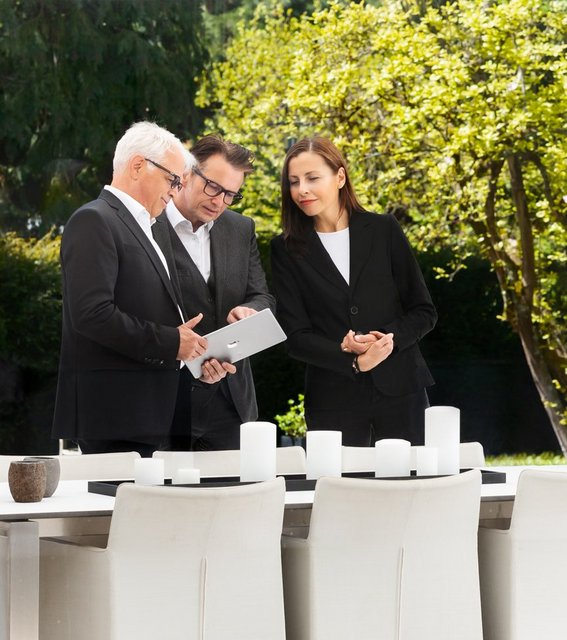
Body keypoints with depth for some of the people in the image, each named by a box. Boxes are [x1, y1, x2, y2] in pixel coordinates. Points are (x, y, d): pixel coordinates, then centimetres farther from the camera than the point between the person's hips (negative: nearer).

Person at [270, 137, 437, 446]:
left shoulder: (383, 230, 4)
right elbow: (296, 336, -1)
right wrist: (352, 360, -16)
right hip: (332, 401, 0)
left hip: (399, 390, 1)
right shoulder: (286, 250, 3)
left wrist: (389, 337, -14)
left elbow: (424, 311, 5)